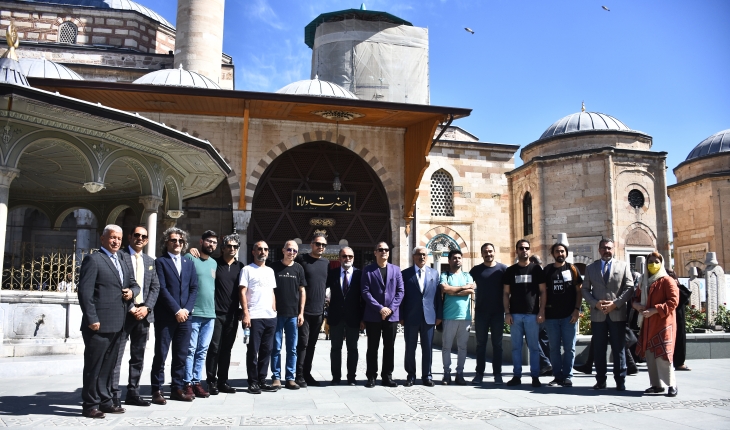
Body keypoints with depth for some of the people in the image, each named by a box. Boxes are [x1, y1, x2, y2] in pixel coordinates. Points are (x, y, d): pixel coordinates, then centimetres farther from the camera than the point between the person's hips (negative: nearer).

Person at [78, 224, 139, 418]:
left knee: (108, 365, 15)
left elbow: (133, 284, 23)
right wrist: (92, 319, -18)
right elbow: (85, 291, -13)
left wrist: (132, 291, -2)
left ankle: (105, 402, 25)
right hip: (99, 324, -7)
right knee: (93, 365, 1)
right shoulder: (93, 259, -6)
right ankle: (90, 405, 11)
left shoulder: (122, 259, 17)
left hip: (117, 324, 8)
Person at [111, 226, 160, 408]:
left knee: (138, 357, 11)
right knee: (116, 355, -2)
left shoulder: (150, 261, 15)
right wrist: (131, 308, -13)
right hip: (124, 313, -5)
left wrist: (146, 308, -4)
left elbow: (155, 287, 11)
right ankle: (114, 394, 6)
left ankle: (133, 393, 19)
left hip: (143, 314, 6)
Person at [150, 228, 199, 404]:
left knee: (181, 355, 8)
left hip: (185, 316, 4)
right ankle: (157, 390, 8)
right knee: (161, 354, 0)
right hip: (165, 316, -4)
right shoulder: (160, 262, 1)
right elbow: (162, 289, -8)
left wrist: (186, 309, -5)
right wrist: (176, 310, -13)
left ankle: (177, 389, 16)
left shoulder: (189, 264, 16)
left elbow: (194, 289, 10)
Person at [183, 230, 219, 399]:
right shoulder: (190, 258, -3)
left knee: (202, 351, 8)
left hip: (210, 314, 6)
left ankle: (197, 382, 14)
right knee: (190, 349, -2)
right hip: (193, 313, -6)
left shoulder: (214, 263, 16)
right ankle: (187, 383, 5)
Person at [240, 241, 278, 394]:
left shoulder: (270, 271, 17)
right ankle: (253, 382, 8)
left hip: (270, 317, 6)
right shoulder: (247, 270, -1)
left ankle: (262, 380, 17)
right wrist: (245, 314, -14)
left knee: (266, 351, 9)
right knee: (253, 351, 0)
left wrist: (274, 311, 10)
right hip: (254, 317, -6)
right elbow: (242, 293, -7)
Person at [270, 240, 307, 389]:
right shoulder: (274, 267, 1)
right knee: (276, 347, 3)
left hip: (293, 314, 2)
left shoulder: (298, 268, 7)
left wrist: (301, 313, 2)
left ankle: (290, 378, 14)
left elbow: (302, 291, 8)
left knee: (292, 348, 7)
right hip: (277, 314, -2)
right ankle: (276, 377, 11)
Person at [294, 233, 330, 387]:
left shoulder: (327, 263, 10)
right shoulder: (301, 259, -3)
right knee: (303, 343, -4)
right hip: (303, 309, -4)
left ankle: (307, 374, 19)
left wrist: (324, 304, 12)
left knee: (312, 344, 10)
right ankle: (299, 376, 4)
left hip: (319, 311, 5)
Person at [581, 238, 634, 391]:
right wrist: (595, 303, -9)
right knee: (599, 350, 5)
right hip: (598, 315, 1)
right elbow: (585, 289, 8)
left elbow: (629, 288, 1)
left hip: (617, 314, -1)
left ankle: (620, 381, 11)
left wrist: (615, 303, -10)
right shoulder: (590, 268, 11)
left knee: (618, 349, 3)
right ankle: (600, 381, 12)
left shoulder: (623, 266, 8)